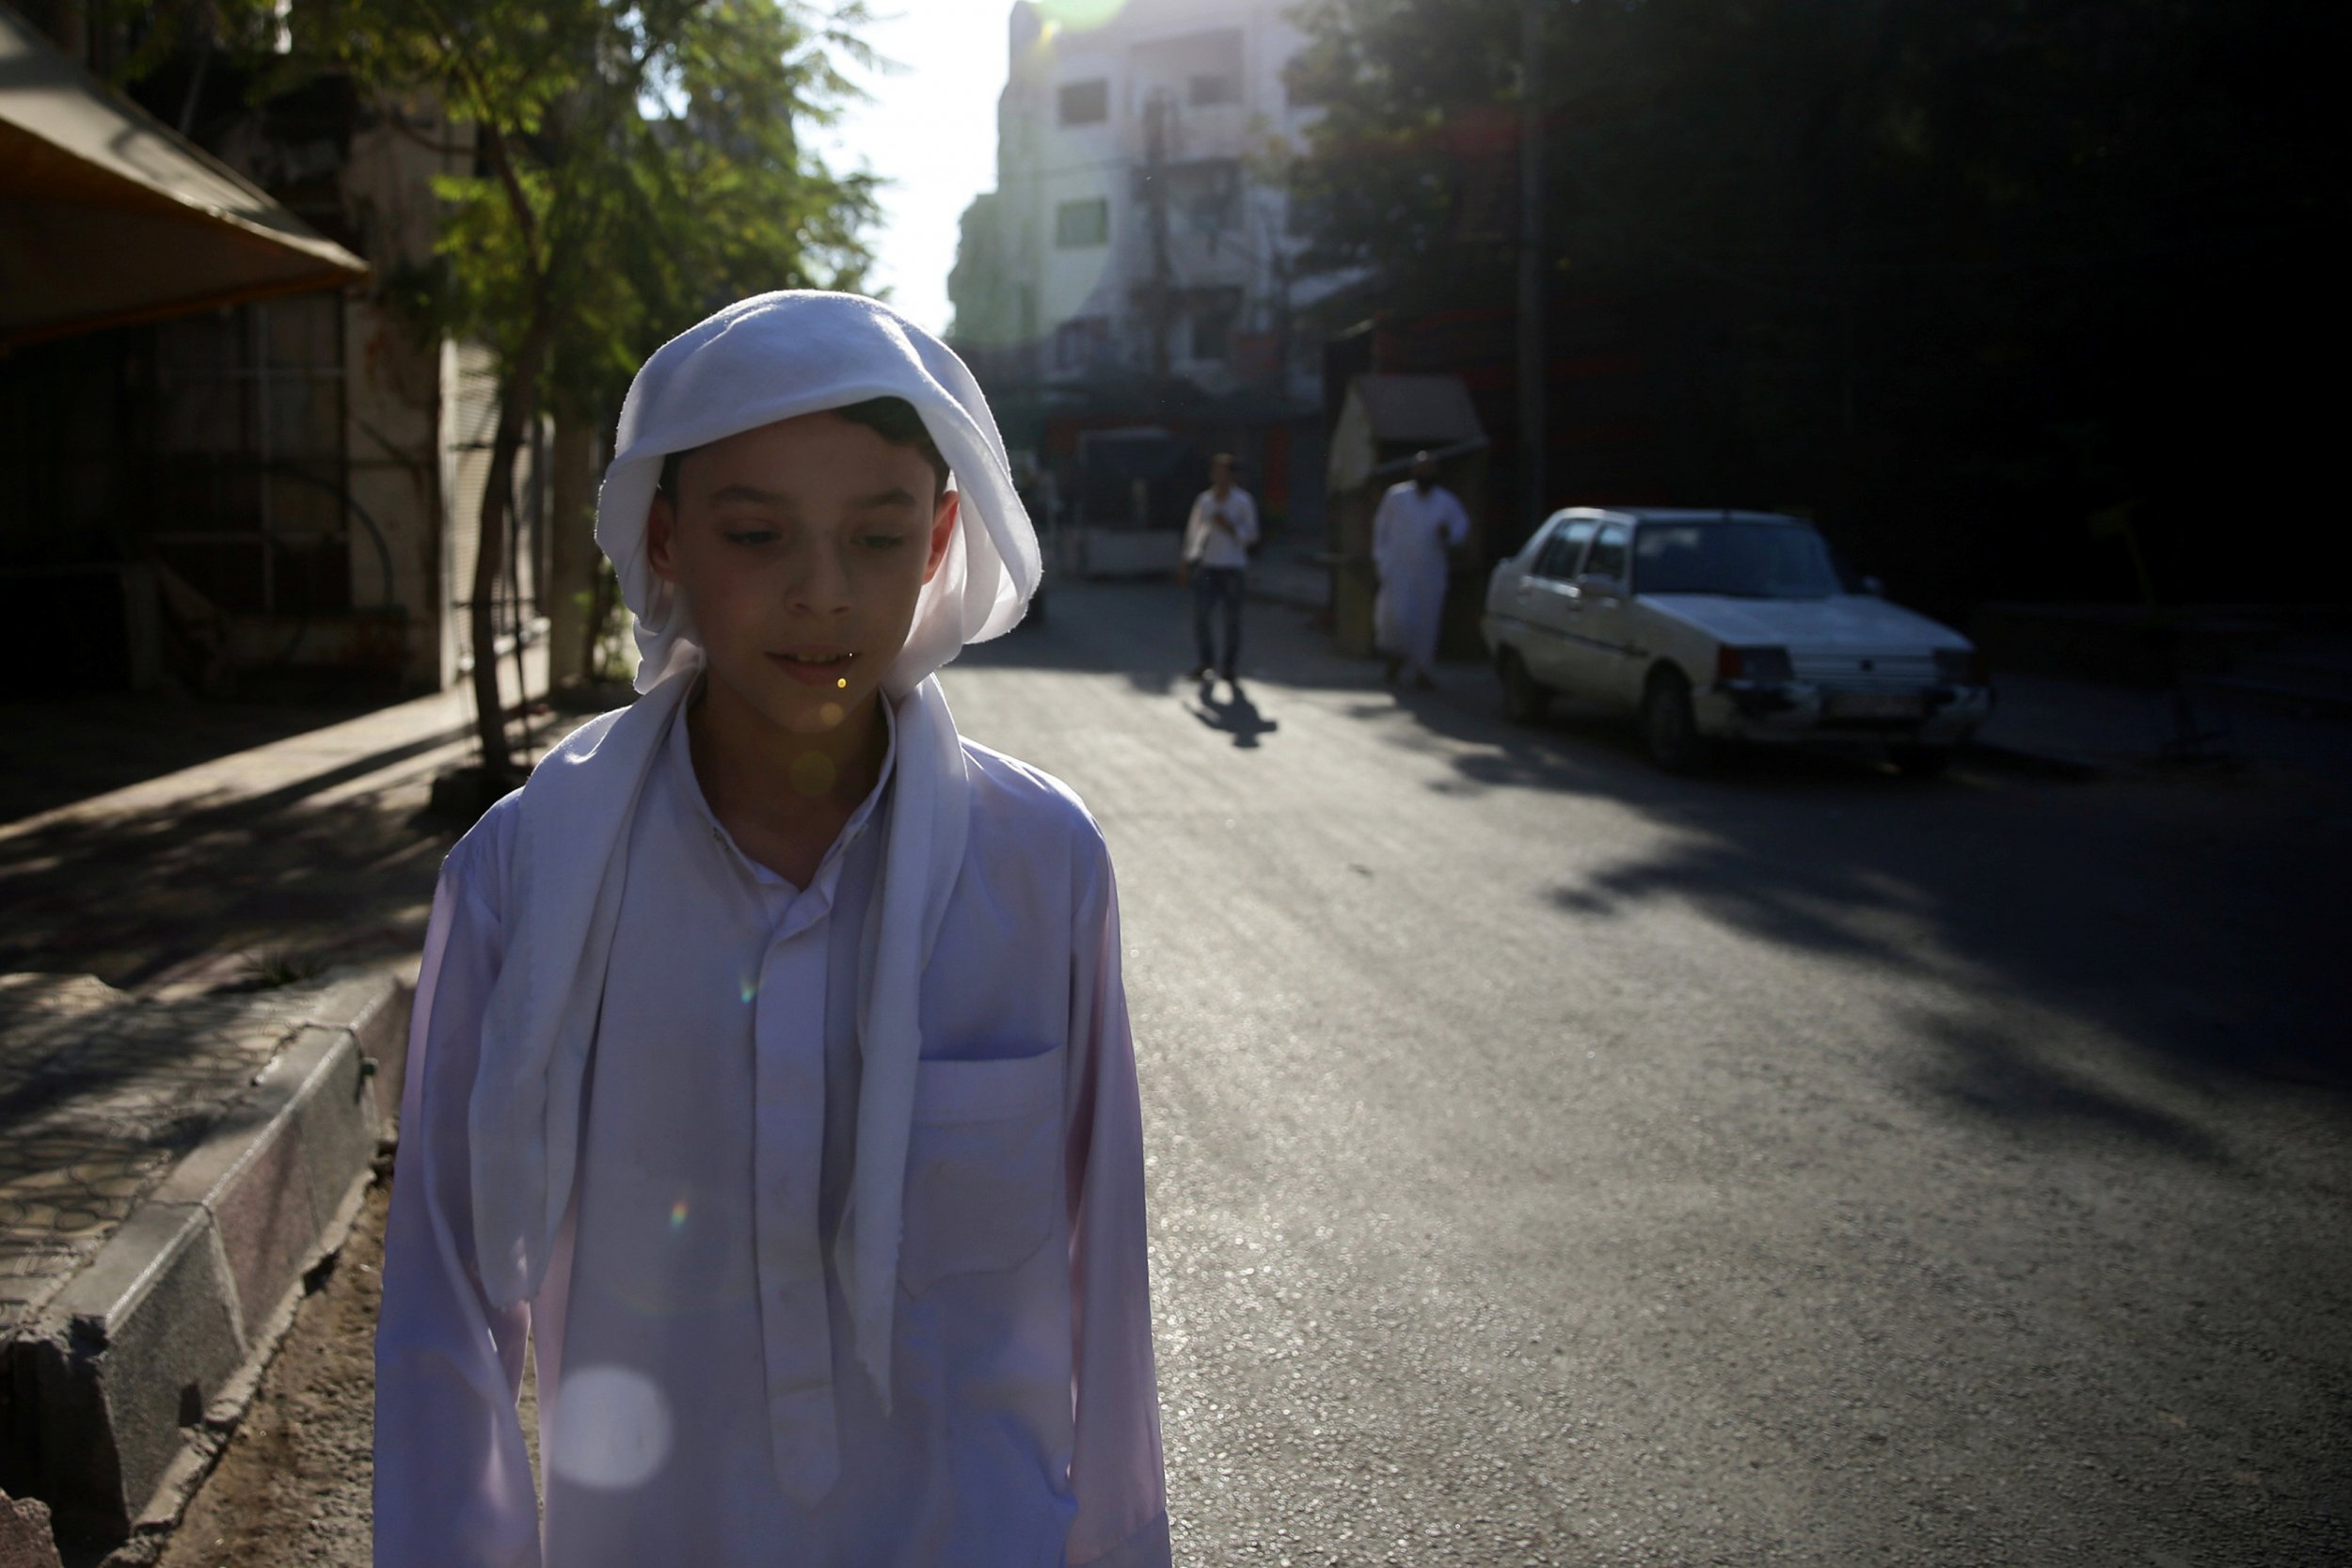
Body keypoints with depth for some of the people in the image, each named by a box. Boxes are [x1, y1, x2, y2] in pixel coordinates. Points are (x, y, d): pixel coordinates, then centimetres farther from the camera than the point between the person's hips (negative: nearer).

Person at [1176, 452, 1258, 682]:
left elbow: (1251, 535, 2)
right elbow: (1193, 531, 18)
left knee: (1232, 617, 0)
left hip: (1231, 565, -2)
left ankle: (1229, 665, 12)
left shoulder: (1242, 502, 1)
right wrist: (1186, 562, 17)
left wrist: (1228, 527, -13)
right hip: (1205, 564, 2)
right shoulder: (1204, 500, 9)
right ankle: (1205, 659, 8)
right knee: (1200, 613, -9)